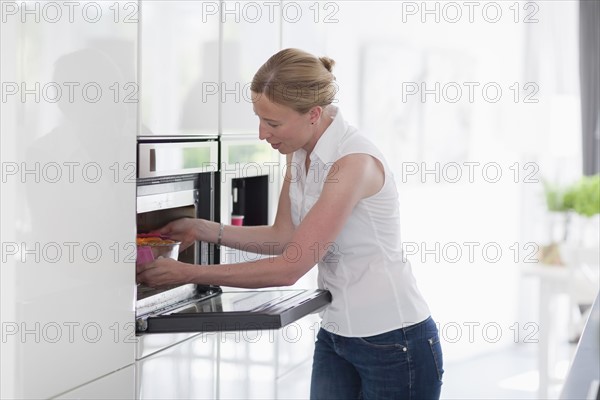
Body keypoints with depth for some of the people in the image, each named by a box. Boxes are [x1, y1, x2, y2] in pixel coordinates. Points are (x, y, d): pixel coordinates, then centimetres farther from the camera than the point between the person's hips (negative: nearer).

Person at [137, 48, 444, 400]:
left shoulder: (354, 161, -24)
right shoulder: (300, 153, 2)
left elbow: (289, 268, -24)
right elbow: (284, 236, 13)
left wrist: (187, 273, -20)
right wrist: (203, 229, 4)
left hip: (394, 343, -8)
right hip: (336, 335, 8)